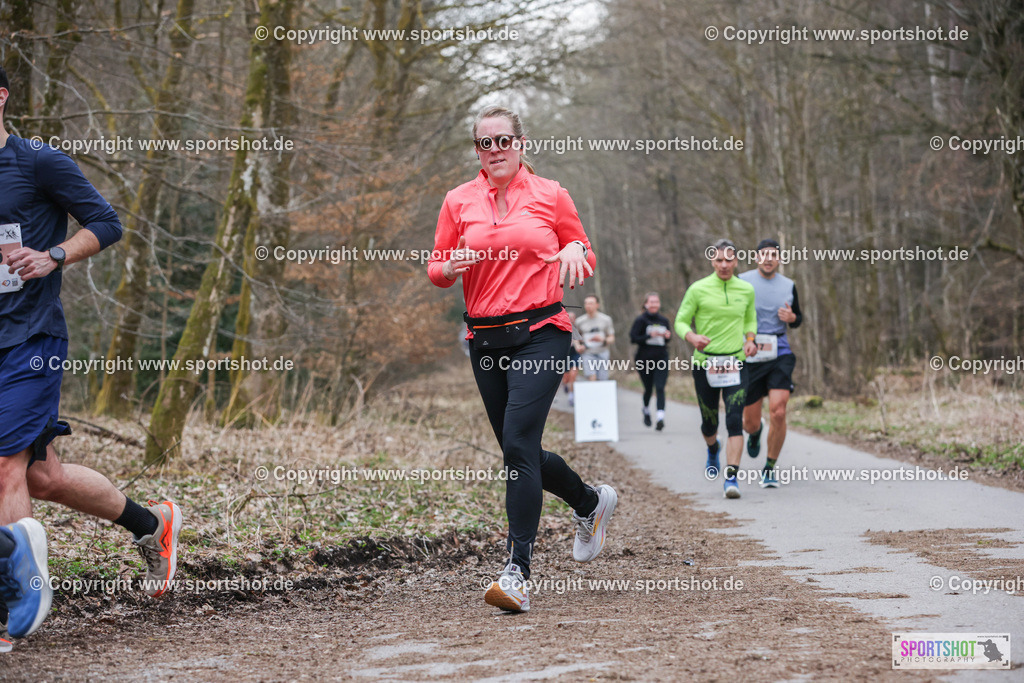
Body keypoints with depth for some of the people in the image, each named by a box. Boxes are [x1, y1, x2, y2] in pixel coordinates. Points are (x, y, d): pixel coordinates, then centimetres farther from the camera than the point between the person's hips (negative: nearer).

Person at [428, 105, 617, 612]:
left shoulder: (550, 196, 3)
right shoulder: (459, 202, 8)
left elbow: (583, 254, 12)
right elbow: (436, 268, 12)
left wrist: (575, 253, -12)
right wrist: (450, 266, -11)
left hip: (540, 333, -4)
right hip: (486, 338, 4)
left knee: (518, 443, -18)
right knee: (519, 453, 11)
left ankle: (517, 573, -19)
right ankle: (591, 503, 40)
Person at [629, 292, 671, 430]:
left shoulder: (664, 320, 9)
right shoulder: (640, 320, -3)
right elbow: (633, 338, -9)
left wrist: (668, 336, -4)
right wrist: (649, 336, -20)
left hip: (661, 359, 2)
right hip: (645, 359, -2)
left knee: (660, 388, -12)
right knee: (648, 389, 10)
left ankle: (661, 417, -22)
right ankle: (646, 410, 40)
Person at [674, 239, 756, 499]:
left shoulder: (746, 290, 5)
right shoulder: (698, 289, -4)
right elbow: (681, 321, 0)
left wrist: (750, 339, 3)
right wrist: (693, 337, -21)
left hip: (735, 364, 1)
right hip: (704, 364, -1)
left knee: (735, 421, -15)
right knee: (709, 422, 11)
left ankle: (731, 477, -18)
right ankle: (713, 449, 47)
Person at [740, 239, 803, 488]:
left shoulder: (788, 286, 8)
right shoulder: (742, 282, 1)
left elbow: (798, 319, 21)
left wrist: (791, 317, -3)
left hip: (779, 355, 1)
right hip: (749, 356, -1)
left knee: (778, 412, -16)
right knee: (750, 422, 4)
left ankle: (770, 468, 0)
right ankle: (755, 431, 45)